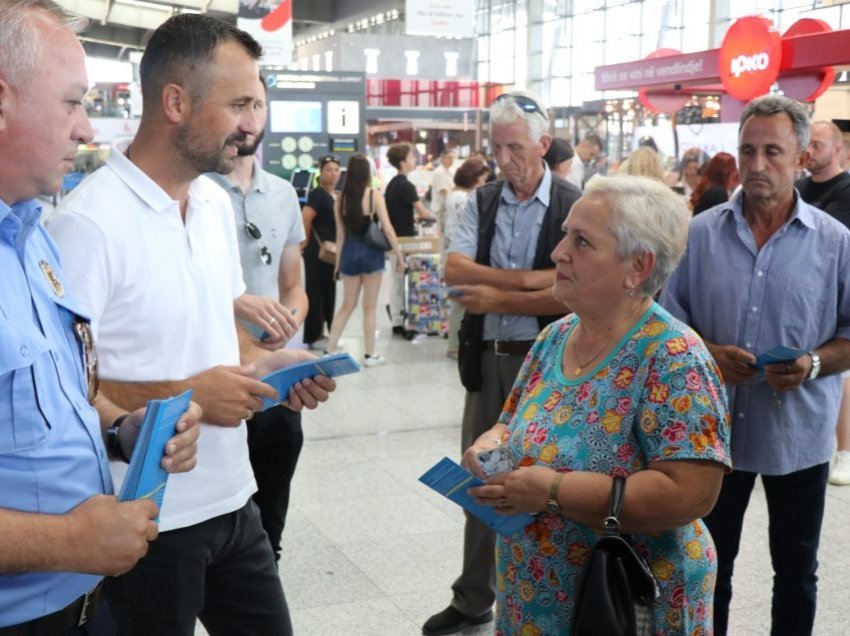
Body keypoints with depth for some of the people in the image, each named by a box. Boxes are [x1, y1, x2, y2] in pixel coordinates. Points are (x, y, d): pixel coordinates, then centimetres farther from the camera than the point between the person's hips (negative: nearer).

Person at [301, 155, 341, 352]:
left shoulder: (337, 195, 13)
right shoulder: (318, 194, -15)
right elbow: (305, 218, -24)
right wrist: (306, 241, -12)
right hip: (317, 251, -9)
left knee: (329, 292, 13)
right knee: (315, 293, -3)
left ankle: (324, 333, 22)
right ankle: (313, 337, 3)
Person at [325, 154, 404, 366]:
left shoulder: (341, 198, 0)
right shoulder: (374, 195, -9)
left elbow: (340, 234, 4)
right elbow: (387, 229, -11)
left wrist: (338, 261, 13)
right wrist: (399, 254, -2)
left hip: (349, 253, 3)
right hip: (371, 253, -3)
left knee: (347, 305, 15)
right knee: (370, 307, 7)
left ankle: (330, 350, 12)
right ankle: (371, 355, 13)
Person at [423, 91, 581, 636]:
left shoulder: (574, 206, -10)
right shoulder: (482, 202, 4)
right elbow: (454, 270, -9)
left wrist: (497, 297, -13)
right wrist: (531, 277, -18)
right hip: (487, 360, 5)